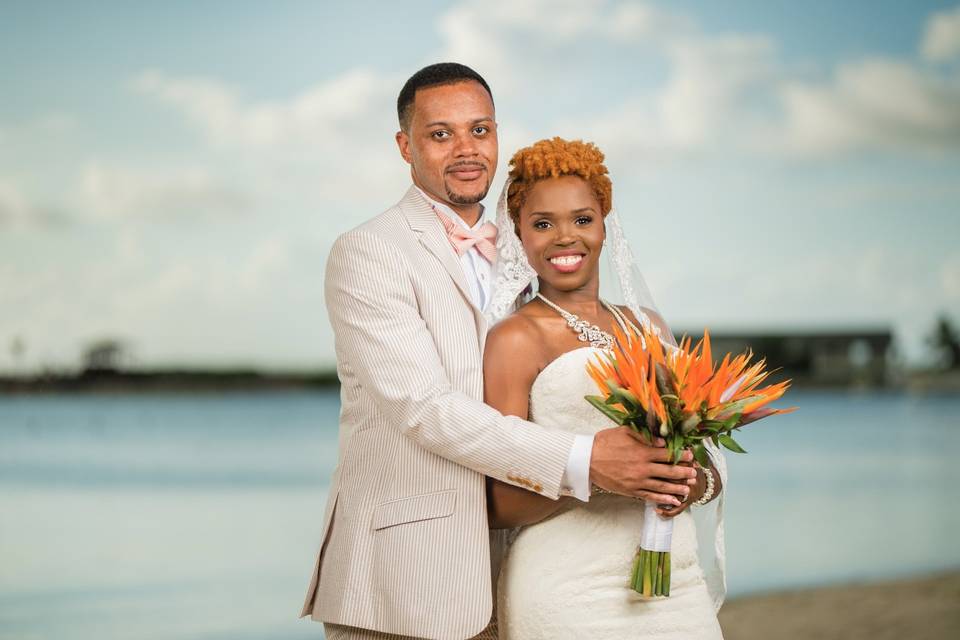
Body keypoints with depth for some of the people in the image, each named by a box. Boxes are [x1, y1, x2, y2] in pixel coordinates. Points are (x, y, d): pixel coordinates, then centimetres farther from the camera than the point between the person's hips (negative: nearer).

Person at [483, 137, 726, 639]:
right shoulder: (517, 339, -5)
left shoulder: (647, 325, 13)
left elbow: (705, 459, 17)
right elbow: (497, 507, -9)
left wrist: (696, 482, -6)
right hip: (570, 591, -5)